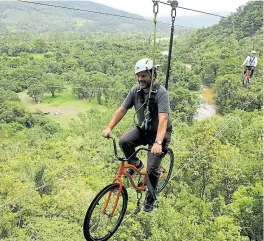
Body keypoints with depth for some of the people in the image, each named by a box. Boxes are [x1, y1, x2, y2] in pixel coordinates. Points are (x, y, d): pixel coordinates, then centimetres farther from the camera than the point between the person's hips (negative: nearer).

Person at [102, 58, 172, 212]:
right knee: (124, 141, -24)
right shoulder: (135, 91, -8)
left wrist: (158, 142, -48)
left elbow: (163, 119, -36)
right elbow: (122, 110, -4)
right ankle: (136, 164, 6)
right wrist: (109, 128, -15)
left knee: (152, 168, -9)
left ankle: (151, 198, 17)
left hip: (160, 132, -5)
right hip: (142, 129, 5)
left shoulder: (161, 92, -25)